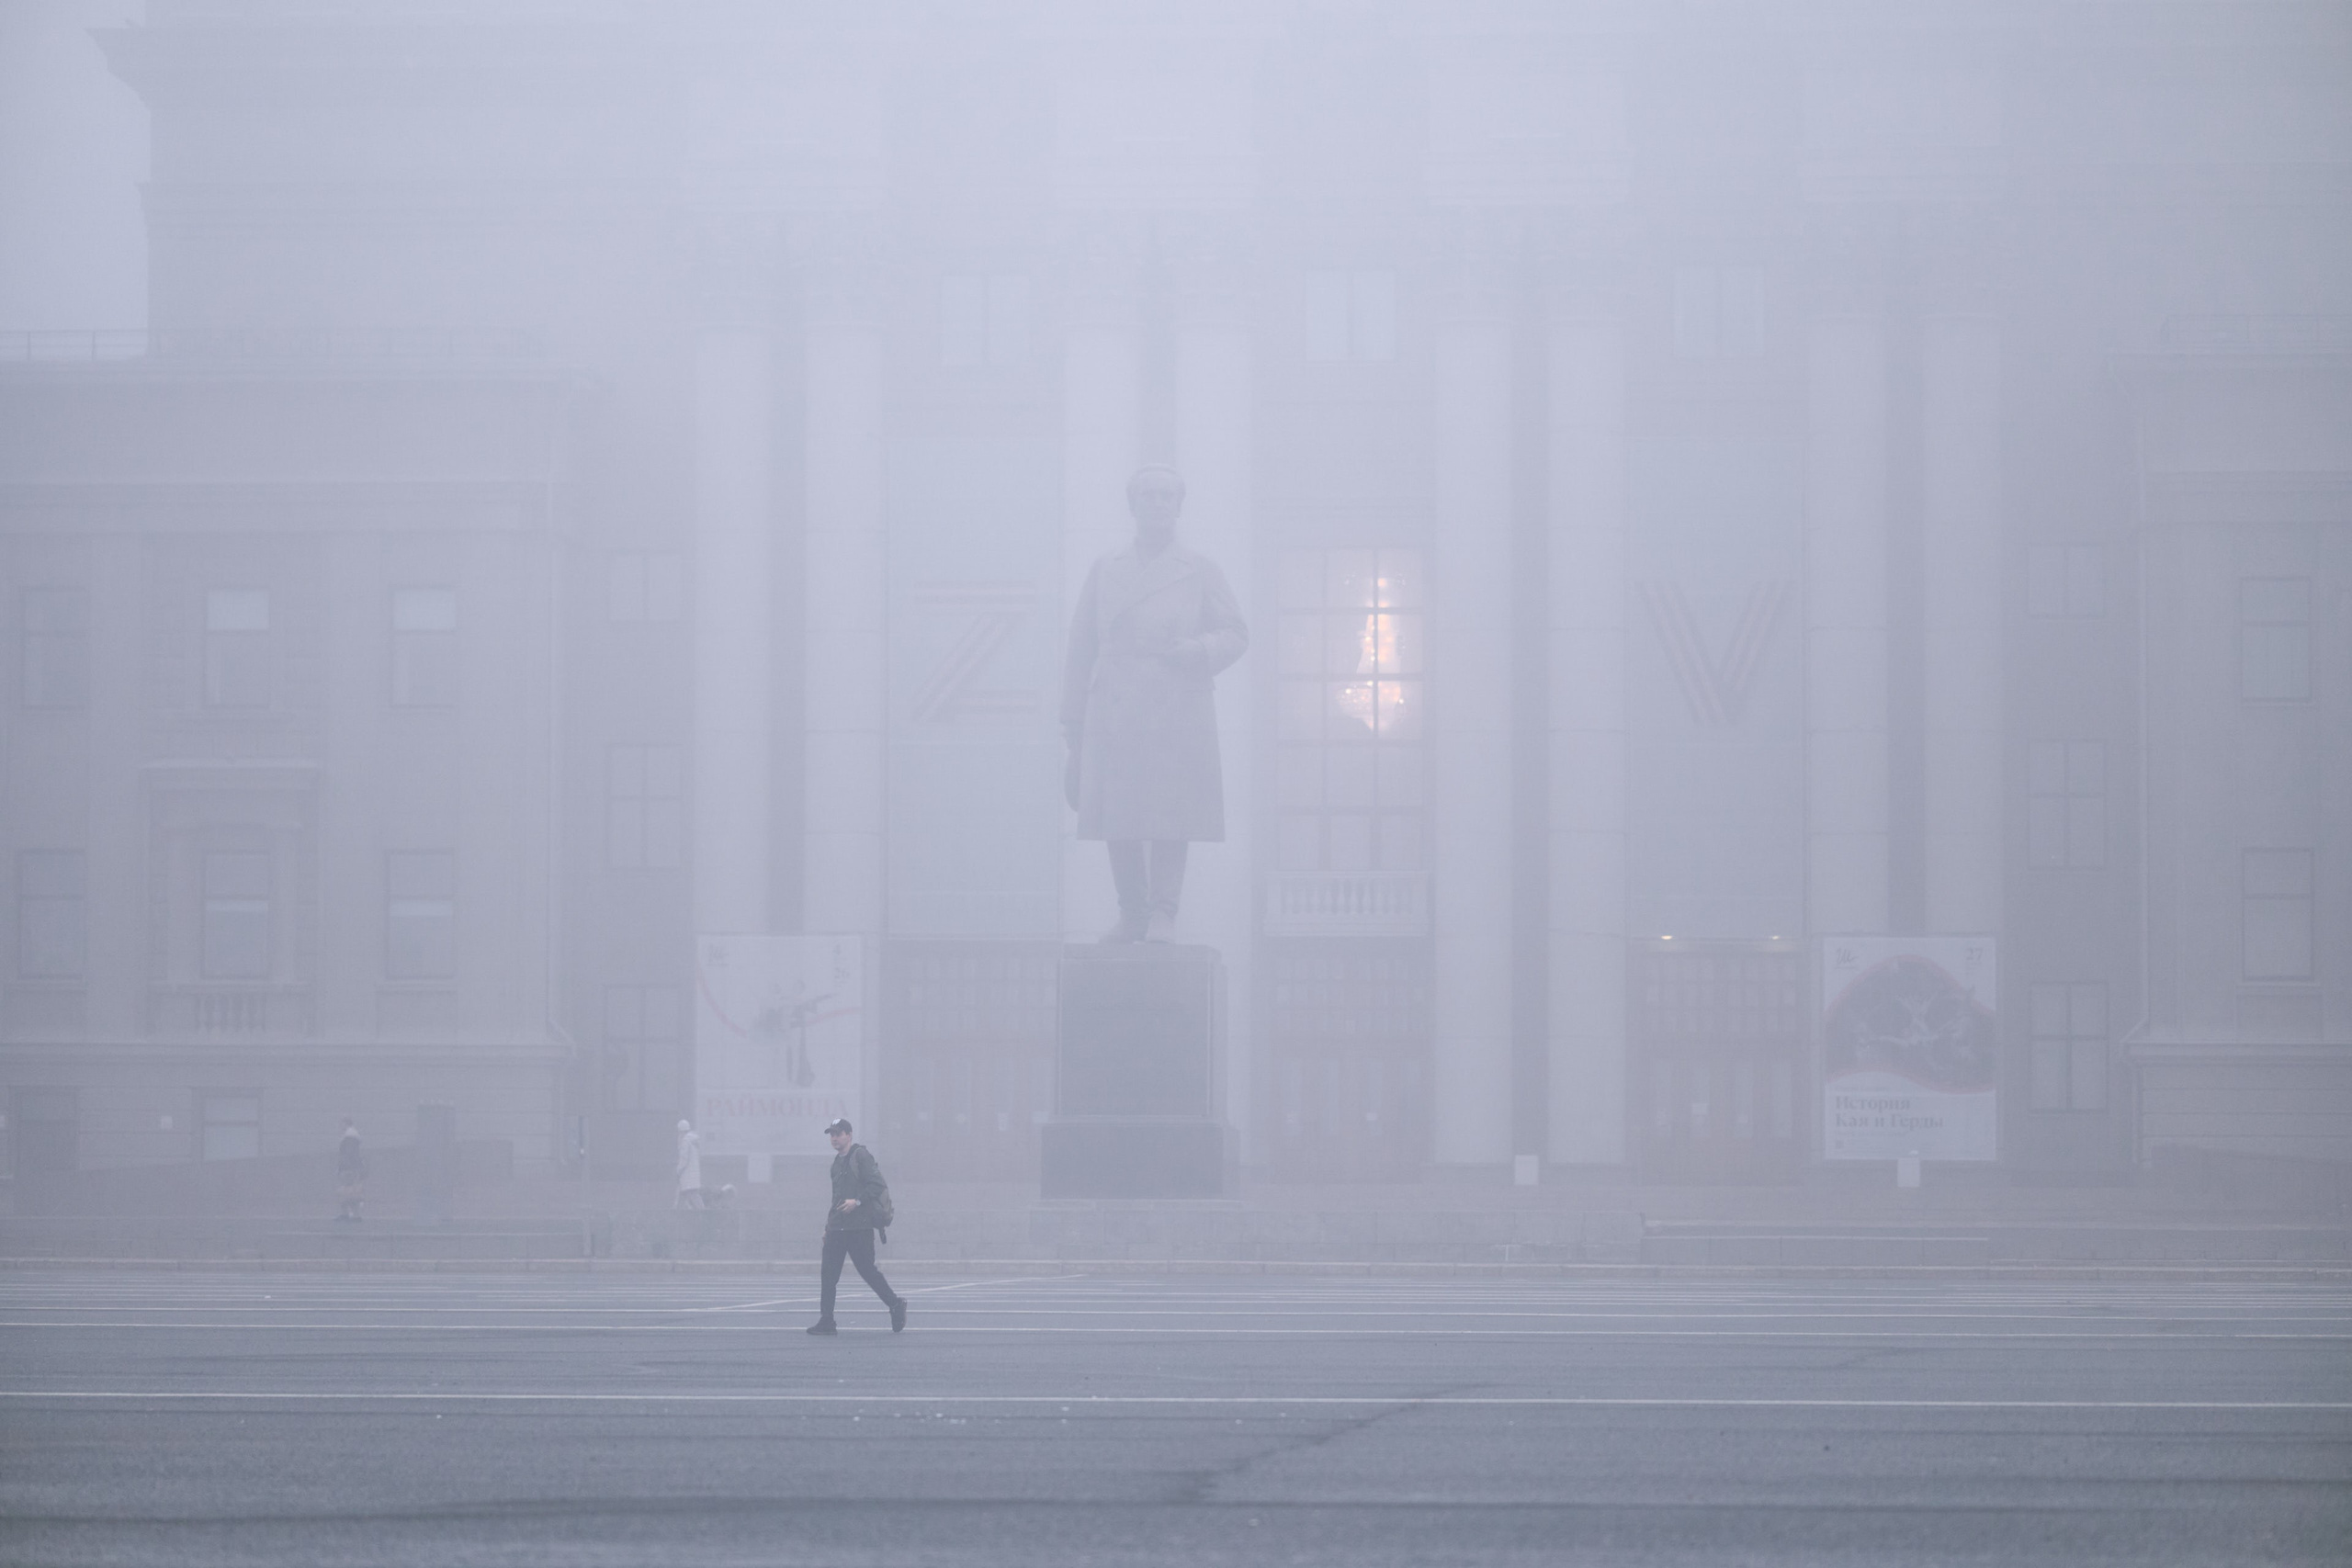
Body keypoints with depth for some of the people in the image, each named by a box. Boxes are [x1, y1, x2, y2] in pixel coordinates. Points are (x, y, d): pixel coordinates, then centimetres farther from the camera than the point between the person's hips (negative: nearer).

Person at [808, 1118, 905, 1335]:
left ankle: (895, 1304, 14)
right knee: (828, 1274, 0)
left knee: (867, 1271, -4)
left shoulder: (861, 1155, -6)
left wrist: (857, 1201, -23)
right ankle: (826, 1321, 1)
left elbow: (877, 1185, -14)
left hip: (859, 1227, -8)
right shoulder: (837, 1162, 19)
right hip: (836, 1228, 8)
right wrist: (829, 1224, 20)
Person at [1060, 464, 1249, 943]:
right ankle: (1132, 913, 9)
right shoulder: (1106, 572, 12)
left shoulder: (1200, 572, 9)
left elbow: (1236, 634, 9)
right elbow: (1080, 652, 11)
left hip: (1179, 716, -2)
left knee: (1172, 817, -7)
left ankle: (1164, 913, -3)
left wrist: (1193, 651, -12)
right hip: (1113, 718, 2)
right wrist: (1073, 726, 7)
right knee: (1117, 817, 0)